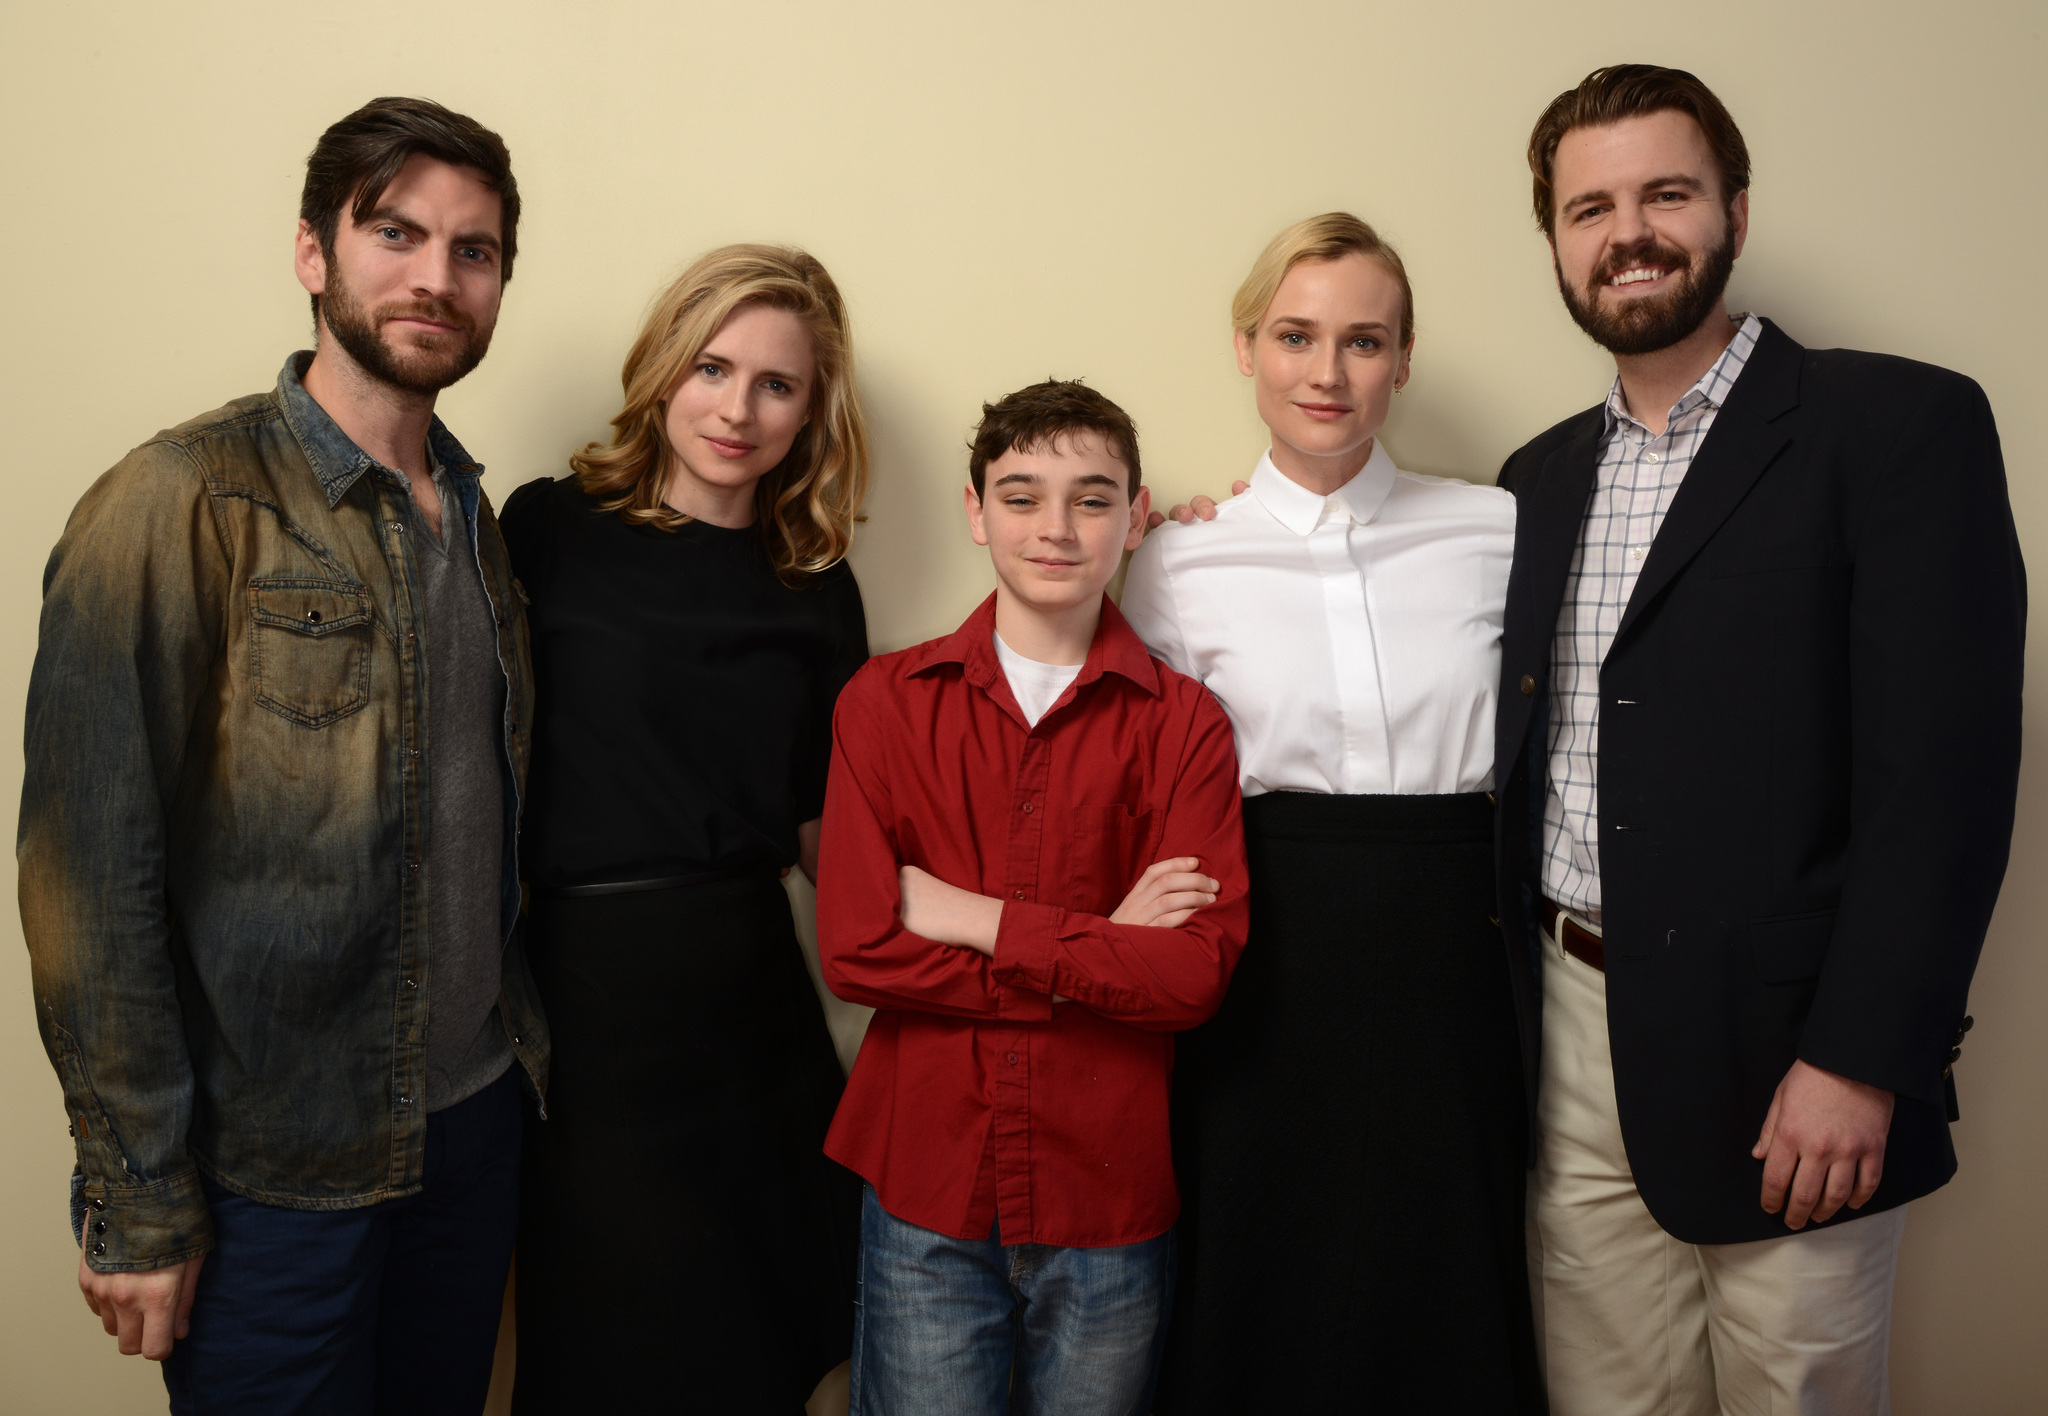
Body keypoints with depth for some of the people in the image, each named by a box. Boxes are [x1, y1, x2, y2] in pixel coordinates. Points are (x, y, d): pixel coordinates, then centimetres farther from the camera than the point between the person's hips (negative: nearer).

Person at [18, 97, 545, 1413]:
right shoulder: (181, 504, -13)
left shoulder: (475, 517, 8)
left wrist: (520, 1046, 7)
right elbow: (90, 874, -15)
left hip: (475, 1116, 6)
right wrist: (138, 1199, -13)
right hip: (273, 1166, -6)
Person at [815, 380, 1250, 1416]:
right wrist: (1102, 951, -12)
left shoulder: (1183, 725, -2)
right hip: (924, 1186, 0)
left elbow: (1197, 972, -12)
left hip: (1108, 1202, 0)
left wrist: (978, 920, -13)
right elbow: (856, 950, -9)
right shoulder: (886, 701, 0)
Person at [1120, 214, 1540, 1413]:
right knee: (1267, 1299, 11)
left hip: (1447, 965, 1)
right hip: (1271, 974, -1)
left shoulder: (1498, 531, 3)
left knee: (1447, 1310, 12)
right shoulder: (1181, 564, 1)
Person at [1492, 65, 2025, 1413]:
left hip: (1779, 1058, -4)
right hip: (1570, 1049, 5)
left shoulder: (1899, 423, -6)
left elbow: (1945, 767, -12)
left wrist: (1858, 1062, -16)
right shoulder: (1540, 475, 13)